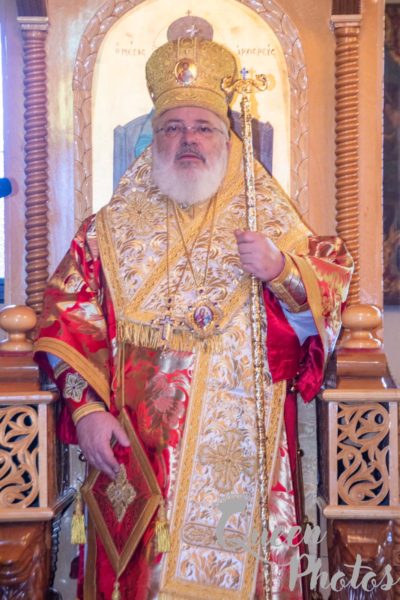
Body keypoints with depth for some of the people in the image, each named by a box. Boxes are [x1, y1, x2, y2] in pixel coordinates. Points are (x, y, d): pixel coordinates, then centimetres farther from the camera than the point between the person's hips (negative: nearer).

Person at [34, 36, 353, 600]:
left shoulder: (271, 221, 7)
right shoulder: (111, 228, 8)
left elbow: (321, 317, 3)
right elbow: (68, 319, 2)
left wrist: (281, 271, -15)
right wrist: (87, 406, -9)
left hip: (240, 455, 0)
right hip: (136, 454, 1)